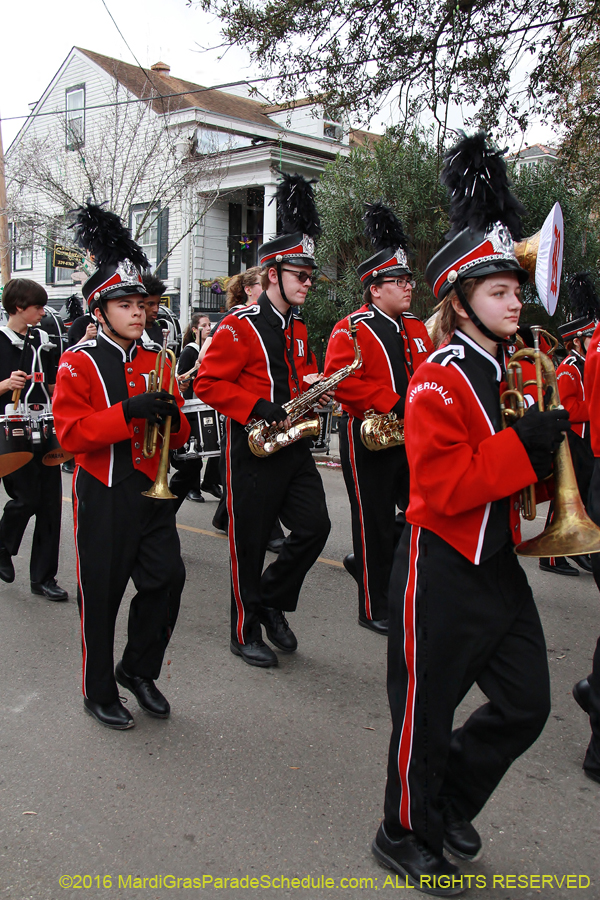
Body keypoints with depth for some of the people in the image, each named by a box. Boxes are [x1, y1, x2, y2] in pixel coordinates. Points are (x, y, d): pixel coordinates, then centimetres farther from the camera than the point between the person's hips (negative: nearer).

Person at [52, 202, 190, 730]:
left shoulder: (157, 361, 10)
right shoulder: (79, 364, -5)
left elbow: (178, 437, 12)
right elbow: (70, 432, -16)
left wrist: (171, 415, -12)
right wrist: (128, 412, -27)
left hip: (150, 489, 5)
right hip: (103, 495, -5)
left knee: (168, 578, 2)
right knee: (101, 594, 5)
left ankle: (139, 671, 26)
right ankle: (100, 693, 23)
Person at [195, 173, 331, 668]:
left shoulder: (299, 329, 13)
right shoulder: (239, 327, -11)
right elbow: (209, 382, -14)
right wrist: (259, 409, -24)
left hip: (294, 447, 7)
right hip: (253, 453, -7)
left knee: (315, 526, 2)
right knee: (250, 543, 3)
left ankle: (272, 599, 25)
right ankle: (246, 633, 20)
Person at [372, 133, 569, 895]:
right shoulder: (438, 381, -17)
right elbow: (442, 488, -26)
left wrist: (547, 444, -2)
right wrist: (522, 443, -27)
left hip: (498, 563, 9)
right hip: (442, 569, -8)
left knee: (526, 707, 15)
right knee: (426, 711, 8)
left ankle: (451, 799, 39)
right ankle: (409, 838, 31)